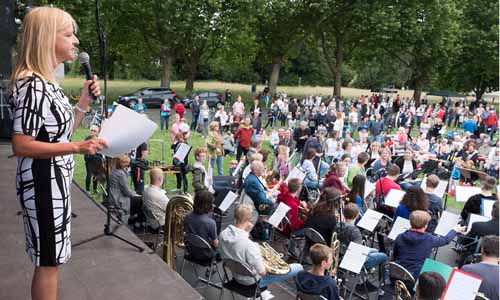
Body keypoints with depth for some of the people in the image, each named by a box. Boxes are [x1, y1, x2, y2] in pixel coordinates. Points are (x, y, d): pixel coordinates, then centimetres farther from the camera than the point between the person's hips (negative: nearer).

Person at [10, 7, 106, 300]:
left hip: (55, 181, 9)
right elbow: (21, 146, -22)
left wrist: (85, 101, 5)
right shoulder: (32, 84, -19)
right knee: (48, 261, 5)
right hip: (43, 184, -9)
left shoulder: (48, 82, 10)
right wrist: (78, 148, -27)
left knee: (51, 259, 21)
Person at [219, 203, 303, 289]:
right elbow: (262, 272, -27)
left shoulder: (223, 234, -15)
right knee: (298, 268, 2)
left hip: (236, 276, 7)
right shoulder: (249, 245, -38)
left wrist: (246, 231, -5)